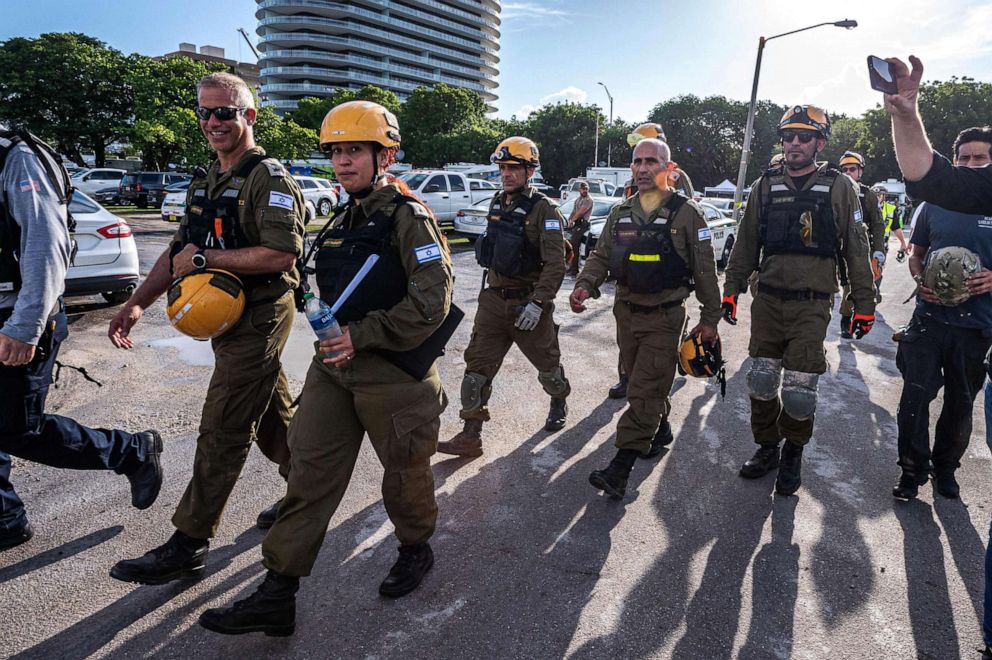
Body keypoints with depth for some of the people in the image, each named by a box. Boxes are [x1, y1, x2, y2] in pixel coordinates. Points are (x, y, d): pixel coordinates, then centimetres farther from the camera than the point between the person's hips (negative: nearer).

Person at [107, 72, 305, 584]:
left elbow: (282, 254, -25)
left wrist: (205, 259, -19)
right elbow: (180, 249, 18)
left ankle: (189, 546, 5)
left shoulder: (269, 178, -13)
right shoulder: (205, 184, 15)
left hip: (258, 320, -9)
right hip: (228, 317, 9)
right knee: (270, 412, 18)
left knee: (222, 432, -4)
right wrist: (138, 302, 8)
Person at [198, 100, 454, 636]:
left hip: (393, 372, -7)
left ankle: (415, 549, 40)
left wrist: (362, 335, -21)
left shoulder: (409, 217, -12)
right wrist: (328, 332, 12)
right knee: (309, 474, 6)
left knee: (403, 472, 12)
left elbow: (432, 301, -21)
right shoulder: (345, 221, 13)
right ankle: (277, 595, 14)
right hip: (334, 366, 7)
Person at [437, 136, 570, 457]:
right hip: (494, 299, 6)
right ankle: (470, 436, 5)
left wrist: (538, 303, -25)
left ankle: (559, 402, 44)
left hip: (528, 303, -6)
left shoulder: (543, 209, -13)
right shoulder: (497, 203, 8)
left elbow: (555, 264, -19)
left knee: (546, 361, 13)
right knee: (477, 363, 0)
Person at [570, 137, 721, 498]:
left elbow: (705, 269, -3)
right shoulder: (620, 213, 8)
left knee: (645, 390, -7)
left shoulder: (686, 213, -6)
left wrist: (710, 318, -2)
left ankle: (620, 468, -6)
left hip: (665, 316, -5)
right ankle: (661, 430, 41)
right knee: (640, 381, 18)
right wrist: (585, 285, -11)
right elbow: (600, 256, 9)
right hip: (626, 311, 6)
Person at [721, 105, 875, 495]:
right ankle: (767, 448, 26)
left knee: (799, 391, -4)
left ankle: (793, 452, 21)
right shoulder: (765, 186, 9)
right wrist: (731, 289, 10)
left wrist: (864, 305, 1)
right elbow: (746, 244, 13)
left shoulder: (839, 188, 1)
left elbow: (857, 251, 3)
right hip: (768, 301, 3)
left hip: (812, 305, -3)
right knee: (761, 383, 6)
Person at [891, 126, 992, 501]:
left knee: (961, 403, 12)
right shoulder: (935, 205, 6)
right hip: (930, 319, 0)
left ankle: (946, 467, 30)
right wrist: (921, 281, -5)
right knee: (915, 395, -3)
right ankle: (912, 469, 12)